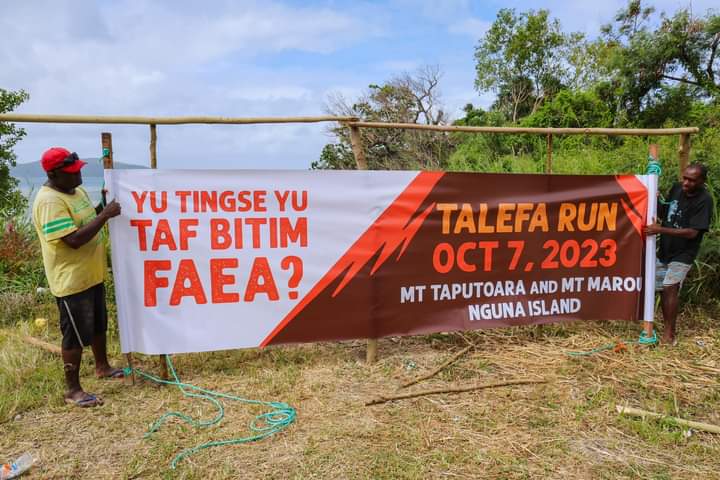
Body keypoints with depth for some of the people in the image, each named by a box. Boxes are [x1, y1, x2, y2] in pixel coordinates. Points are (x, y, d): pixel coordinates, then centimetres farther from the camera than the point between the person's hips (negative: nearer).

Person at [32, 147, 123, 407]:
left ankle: (102, 366, 42)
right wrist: (105, 215, -25)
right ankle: (73, 390, 16)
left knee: (98, 325, 23)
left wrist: (103, 207, 2)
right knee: (76, 335, 2)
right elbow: (74, 240, -29)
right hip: (71, 280, -9)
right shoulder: (49, 201, -23)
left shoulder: (76, 190, 7)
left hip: (91, 274, 9)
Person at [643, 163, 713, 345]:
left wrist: (661, 229, -26)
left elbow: (692, 232, -22)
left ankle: (669, 334, -6)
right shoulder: (677, 188, -2)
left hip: (683, 253, -6)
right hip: (665, 249, 6)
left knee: (670, 287, -14)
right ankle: (667, 329, 25)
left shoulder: (704, 200, -18)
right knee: (663, 289, 11)